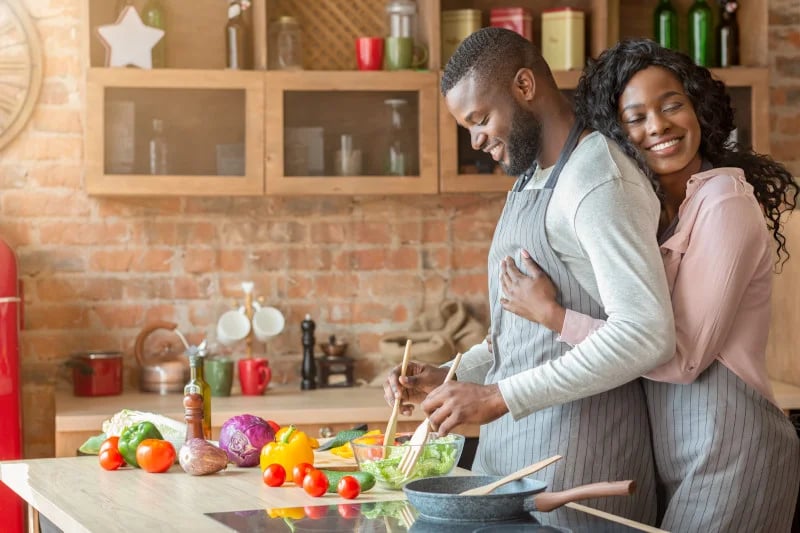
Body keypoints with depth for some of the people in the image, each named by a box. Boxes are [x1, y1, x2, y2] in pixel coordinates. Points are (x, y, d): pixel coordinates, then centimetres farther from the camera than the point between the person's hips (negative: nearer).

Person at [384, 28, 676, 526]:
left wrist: (500, 397, -23)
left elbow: (646, 333, -24)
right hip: (509, 443, 9)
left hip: (577, 451, -8)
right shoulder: (530, 181, 16)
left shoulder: (598, 179, -15)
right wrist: (449, 377, 8)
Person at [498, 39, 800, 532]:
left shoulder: (725, 203, -13)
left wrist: (551, 313, -16)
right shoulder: (654, 210, 12)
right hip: (670, 453, 8)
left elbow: (683, 356, -19)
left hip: (728, 451, -8)